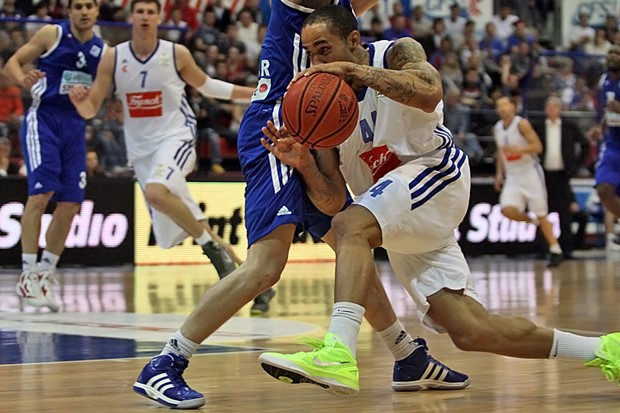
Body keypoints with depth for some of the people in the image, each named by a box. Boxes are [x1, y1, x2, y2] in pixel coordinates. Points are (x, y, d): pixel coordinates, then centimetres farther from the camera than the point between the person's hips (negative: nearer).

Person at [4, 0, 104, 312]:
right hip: (43, 118, -5)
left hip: (75, 125, 5)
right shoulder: (52, 34, -2)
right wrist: (24, 79, -22)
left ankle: (45, 275, 13)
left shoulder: (103, 50, 9)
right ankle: (28, 275, -12)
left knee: (70, 203, 2)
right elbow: (13, 62, 0)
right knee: (41, 193, -16)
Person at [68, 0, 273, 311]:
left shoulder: (177, 54, -6)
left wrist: (253, 94, 9)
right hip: (140, 148, 4)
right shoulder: (112, 58, -3)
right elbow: (90, 110, -2)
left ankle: (211, 245, -17)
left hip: (175, 137, -4)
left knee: (156, 193, -34)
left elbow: (205, 85, 12)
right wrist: (80, 101, -26)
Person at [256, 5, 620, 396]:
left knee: (350, 227, -32)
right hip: (406, 229, 7)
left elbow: (430, 93, -30)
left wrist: (357, 70, -30)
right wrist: (305, 164, -14)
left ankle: (338, 356, -45)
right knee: (470, 331, -2)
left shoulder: (398, 53, -5)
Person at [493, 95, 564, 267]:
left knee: (541, 214, -3)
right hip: (512, 176, 5)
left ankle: (555, 251, 6)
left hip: (530, 172, -5)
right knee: (507, 210, -17)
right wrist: (499, 173, 13)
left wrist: (517, 150, -29)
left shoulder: (522, 124, -12)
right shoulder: (497, 129, 7)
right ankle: (532, 221, 13)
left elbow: (537, 146, -17)